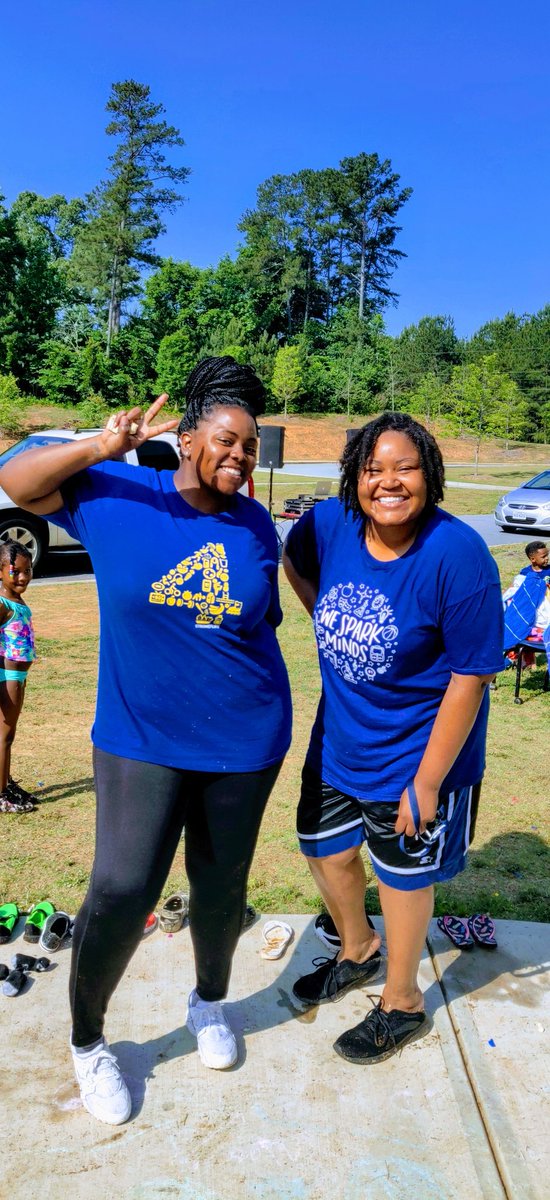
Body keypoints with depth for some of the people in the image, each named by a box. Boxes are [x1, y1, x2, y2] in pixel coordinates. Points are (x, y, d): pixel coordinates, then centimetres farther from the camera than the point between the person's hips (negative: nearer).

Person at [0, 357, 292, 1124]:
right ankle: (86, 1041, 25)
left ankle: (210, 1003, 46)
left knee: (221, 886, 16)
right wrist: (102, 447, -20)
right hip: (141, 738, -2)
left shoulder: (256, 525, 0)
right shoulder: (116, 495, -6)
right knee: (122, 892, -4)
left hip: (244, 742, 3)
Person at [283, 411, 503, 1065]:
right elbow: (295, 559, 14)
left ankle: (401, 1003, 41)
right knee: (323, 846, 21)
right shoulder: (330, 524, -12)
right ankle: (358, 952, 52)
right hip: (339, 736, 6)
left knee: (403, 874, 13)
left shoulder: (457, 554, -26)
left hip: (417, 750, -5)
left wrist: (427, 783, -19)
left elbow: (470, 678, -22)